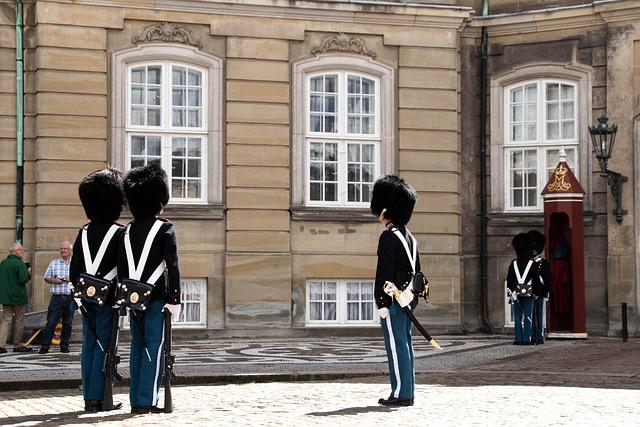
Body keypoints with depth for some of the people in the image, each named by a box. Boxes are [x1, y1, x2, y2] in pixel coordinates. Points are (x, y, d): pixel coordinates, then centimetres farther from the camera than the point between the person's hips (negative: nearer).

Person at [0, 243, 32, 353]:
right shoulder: (19, 263, -14)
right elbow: (23, 279, -21)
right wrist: (28, 273, -4)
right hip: (18, 297, -6)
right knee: (19, 321, 5)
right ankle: (17, 345, 12)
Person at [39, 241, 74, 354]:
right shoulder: (54, 263, 11)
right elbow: (46, 277, 12)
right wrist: (53, 280, -7)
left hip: (70, 297, 0)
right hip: (57, 297, 0)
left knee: (68, 323, 6)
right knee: (51, 322, -5)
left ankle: (64, 345, 15)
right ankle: (44, 346, -3)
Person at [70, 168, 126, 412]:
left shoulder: (84, 233, 8)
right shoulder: (119, 233, -8)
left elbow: (74, 270, 10)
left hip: (86, 298, 5)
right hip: (108, 298, -5)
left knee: (89, 346, 9)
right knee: (105, 347, -2)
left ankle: (89, 398, 12)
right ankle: (99, 398, -4)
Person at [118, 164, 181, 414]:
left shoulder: (127, 231, 10)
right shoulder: (165, 229, -6)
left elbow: (121, 268, 12)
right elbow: (172, 266, -12)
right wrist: (174, 299, -9)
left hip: (133, 297, 5)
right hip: (156, 297, -5)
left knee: (137, 347, 10)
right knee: (153, 347, -3)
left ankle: (136, 400, 11)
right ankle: (147, 401, -6)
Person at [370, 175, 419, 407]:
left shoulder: (389, 236, -13)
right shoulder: (410, 238, 15)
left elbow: (384, 272, -18)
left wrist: (382, 302, -19)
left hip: (393, 299, -9)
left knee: (396, 346, -7)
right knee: (405, 343, 11)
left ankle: (400, 394, -7)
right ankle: (407, 393, 14)